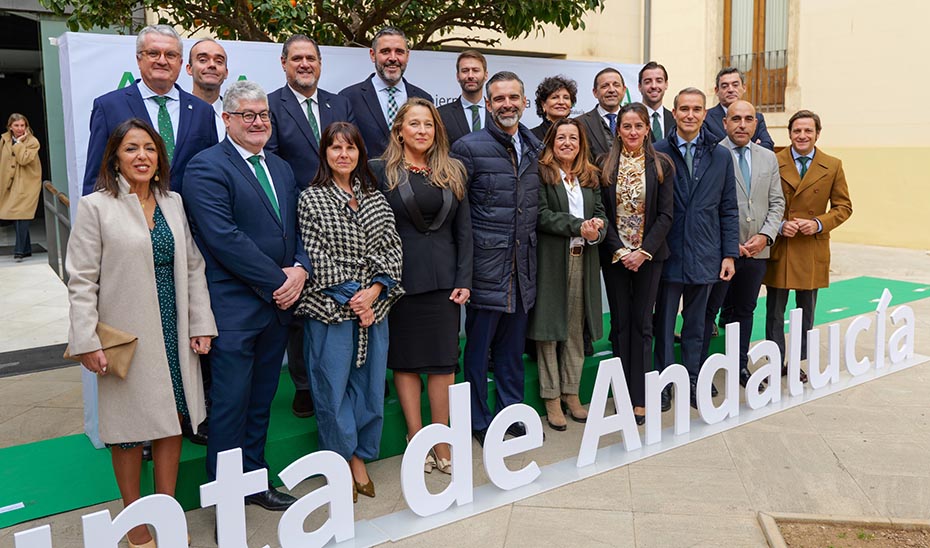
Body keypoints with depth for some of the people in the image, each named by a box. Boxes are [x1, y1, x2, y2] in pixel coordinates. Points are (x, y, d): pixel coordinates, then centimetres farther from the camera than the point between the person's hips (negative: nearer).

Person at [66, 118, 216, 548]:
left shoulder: (174, 203, 8)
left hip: (172, 334, 4)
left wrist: (200, 325, 3)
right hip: (126, 337, -4)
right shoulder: (95, 206, -5)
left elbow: (193, 268, 9)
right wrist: (87, 342, -12)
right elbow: (82, 280, -7)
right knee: (130, 431, 7)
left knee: (171, 422, 10)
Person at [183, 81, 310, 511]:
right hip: (233, 308, -7)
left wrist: (300, 269, -5)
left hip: (278, 304, 7)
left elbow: (297, 229, 15)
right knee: (231, 404, 1)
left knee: (261, 401, 15)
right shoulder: (206, 167, -8)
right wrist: (278, 280, -15)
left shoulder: (281, 168, 16)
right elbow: (224, 238, -18)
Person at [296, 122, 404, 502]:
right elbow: (314, 257, -7)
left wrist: (374, 291, -8)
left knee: (370, 383, 8)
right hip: (331, 308, -4)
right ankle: (343, 461, 18)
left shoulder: (375, 198, 11)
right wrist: (350, 298, -11)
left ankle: (359, 458, 23)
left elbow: (392, 249, 6)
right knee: (332, 386, 2)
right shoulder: (311, 198, -1)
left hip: (374, 305, 4)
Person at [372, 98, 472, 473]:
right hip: (400, 278, -2)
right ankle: (416, 440, 17)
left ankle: (442, 445, 12)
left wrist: (464, 280, 0)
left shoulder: (452, 172, 10)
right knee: (405, 359, 5)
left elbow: (463, 230, 9)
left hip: (443, 279, 3)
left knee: (444, 360, 3)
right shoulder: (381, 171, 1)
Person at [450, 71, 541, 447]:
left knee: (513, 348, 15)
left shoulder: (535, 149, 11)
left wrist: (531, 254, 14)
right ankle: (480, 423, 19)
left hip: (522, 269, 5)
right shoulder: (469, 147, -8)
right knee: (479, 348, 5)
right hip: (487, 267, -5)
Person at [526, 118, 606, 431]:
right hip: (550, 260, -5)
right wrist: (579, 227, -17)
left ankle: (571, 393, 19)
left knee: (576, 329, 9)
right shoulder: (541, 173, -3)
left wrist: (596, 232, -13)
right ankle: (551, 399, 9)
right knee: (549, 328, 1)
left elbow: (600, 214, 9)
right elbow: (542, 215, -12)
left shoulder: (590, 176, 15)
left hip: (583, 260, 5)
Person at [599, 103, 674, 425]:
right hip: (615, 255, 1)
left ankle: (640, 399, 7)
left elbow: (666, 214, -3)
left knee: (642, 323, 2)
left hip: (649, 255, 0)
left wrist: (644, 251, -12)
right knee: (620, 323, 5)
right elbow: (602, 213, -1)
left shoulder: (661, 165, 1)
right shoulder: (605, 165, 2)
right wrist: (620, 251, -11)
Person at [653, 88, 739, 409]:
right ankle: (663, 385, 17)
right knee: (664, 322, 7)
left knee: (696, 324, 13)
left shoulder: (721, 156, 6)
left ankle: (693, 383, 24)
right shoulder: (658, 153, -2)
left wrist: (730, 254, 3)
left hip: (704, 256, 2)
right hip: (668, 253, -2)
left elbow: (729, 210, 7)